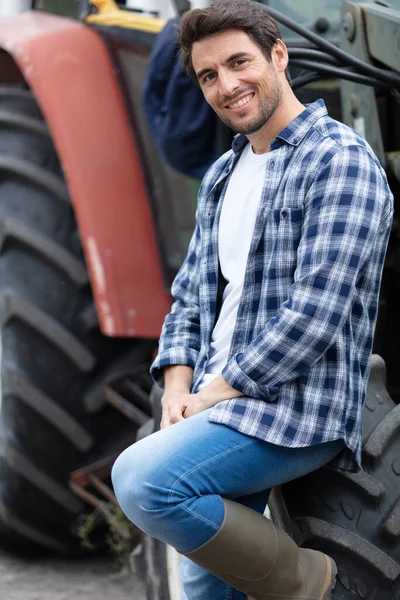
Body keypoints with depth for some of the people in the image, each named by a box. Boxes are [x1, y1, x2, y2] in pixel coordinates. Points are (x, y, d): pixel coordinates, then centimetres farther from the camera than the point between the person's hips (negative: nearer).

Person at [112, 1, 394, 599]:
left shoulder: (340, 161, -9)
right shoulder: (222, 178, 18)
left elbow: (315, 314, -18)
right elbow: (190, 298, 20)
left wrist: (216, 392, -14)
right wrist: (179, 390, 1)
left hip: (299, 411, -8)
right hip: (220, 411, 8)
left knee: (142, 480, -28)